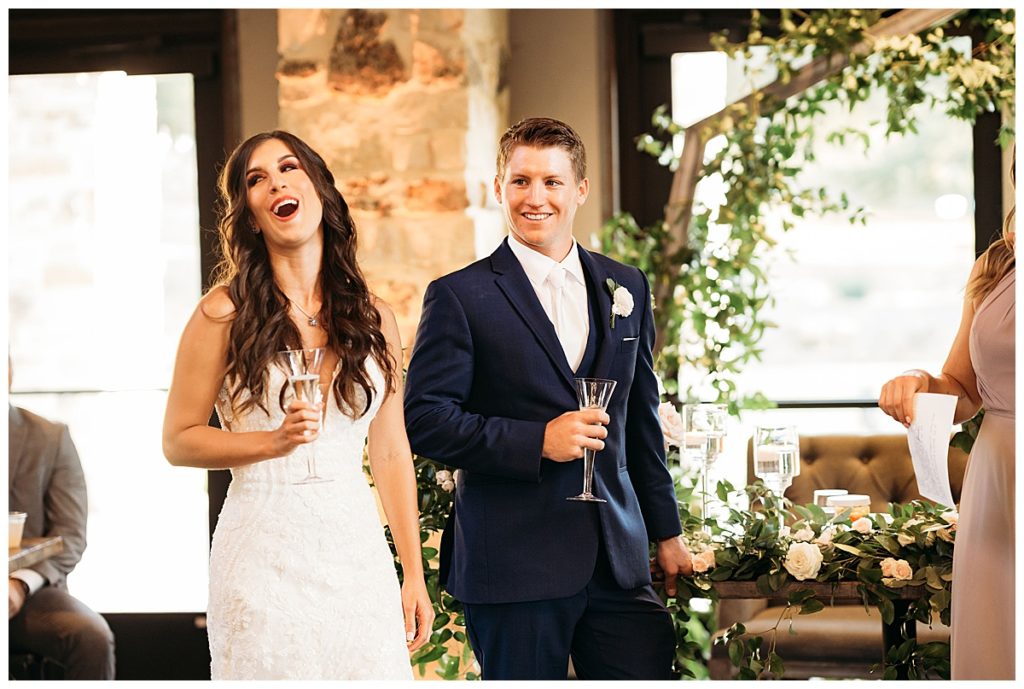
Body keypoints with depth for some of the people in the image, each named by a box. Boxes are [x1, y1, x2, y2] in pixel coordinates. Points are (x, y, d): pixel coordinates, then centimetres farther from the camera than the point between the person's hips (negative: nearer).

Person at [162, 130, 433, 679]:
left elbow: (391, 452, 9)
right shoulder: (224, 313, -3)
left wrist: (415, 576, 8)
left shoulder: (374, 317, 8)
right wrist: (273, 441, -14)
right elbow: (177, 440, 1)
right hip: (264, 556, -3)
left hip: (357, 550, 3)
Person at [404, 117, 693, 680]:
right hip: (513, 565, -4)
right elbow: (424, 418, -9)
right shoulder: (459, 296, -3)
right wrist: (537, 441, -18)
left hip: (618, 563, 4)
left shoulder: (626, 288, 13)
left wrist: (667, 532, 19)